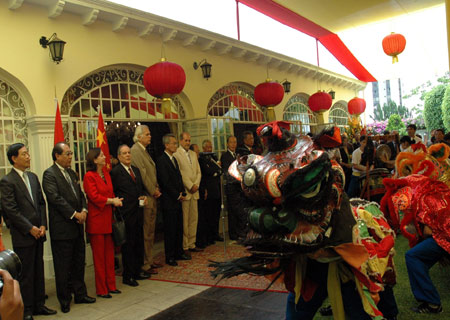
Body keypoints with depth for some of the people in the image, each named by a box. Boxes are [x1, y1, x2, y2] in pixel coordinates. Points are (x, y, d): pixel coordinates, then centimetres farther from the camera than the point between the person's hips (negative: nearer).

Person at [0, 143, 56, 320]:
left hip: (38, 233, 6)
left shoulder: (33, 177, 12)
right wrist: (30, 228, -14)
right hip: (22, 236, -6)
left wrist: (43, 225, 1)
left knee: (38, 271, 13)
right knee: (25, 274, 3)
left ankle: (39, 305, 25)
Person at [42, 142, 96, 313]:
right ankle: (64, 299, 18)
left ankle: (80, 294, 28)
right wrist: (74, 214, -17)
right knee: (63, 266, 4)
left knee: (79, 262, 15)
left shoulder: (71, 173, 14)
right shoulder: (49, 174, -10)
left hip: (77, 226, 8)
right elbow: (55, 198, -18)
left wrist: (84, 210, -3)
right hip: (62, 227, -7)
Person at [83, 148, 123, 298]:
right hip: (96, 220, -7)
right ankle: (101, 290, 14)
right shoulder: (89, 176, -11)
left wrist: (115, 200, -1)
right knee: (99, 256, 3)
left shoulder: (106, 173, 13)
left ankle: (111, 286, 24)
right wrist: (112, 201, -12)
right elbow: (94, 197, -17)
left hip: (108, 219, 7)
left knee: (109, 253, 13)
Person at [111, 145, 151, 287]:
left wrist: (143, 196, 4)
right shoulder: (115, 172, -9)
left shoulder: (136, 169, 14)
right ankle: (127, 276, 13)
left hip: (138, 212, 7)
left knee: (139, 243, 15)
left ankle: (137, 271, 28)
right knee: (128, 245, 1)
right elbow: (112, 193, -9)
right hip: (126, 214, -7)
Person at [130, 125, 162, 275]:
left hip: (152, 196, 10)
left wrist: (156, 189, 9)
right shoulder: (135, 150, -13)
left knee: (150, 231, 16)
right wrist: (153, 191, -12)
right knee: (145, 232, -3)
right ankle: (145, 264, 6)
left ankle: (149, 260, 26)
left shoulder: (144, 150, 17)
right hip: (145, 196, -10)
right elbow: (142, 173, -18)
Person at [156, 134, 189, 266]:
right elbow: (165, 182, -16)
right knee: (170, 230, 0)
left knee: (179, 228, 13)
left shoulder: (174, 159, 16)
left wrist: (182, 193, 6)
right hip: (169, 202, -8)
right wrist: (177, 196, -11)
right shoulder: (161, 160, -12)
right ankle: (169, 257, 10)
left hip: (177, 200, 8)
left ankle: (179, 253, 25)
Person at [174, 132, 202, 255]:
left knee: (194, 219, 9)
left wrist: (196, 184, -1)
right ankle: (184, 246, 6)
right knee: (184, 220, -3)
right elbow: (179, 173, -12)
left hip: (194, 191, 7)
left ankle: (191, 244, 19)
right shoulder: (176, 154, -6)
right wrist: (190, 186, -12)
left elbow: (198, 172, 15)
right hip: (184, 191, -7)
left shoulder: (193, 154, 18)